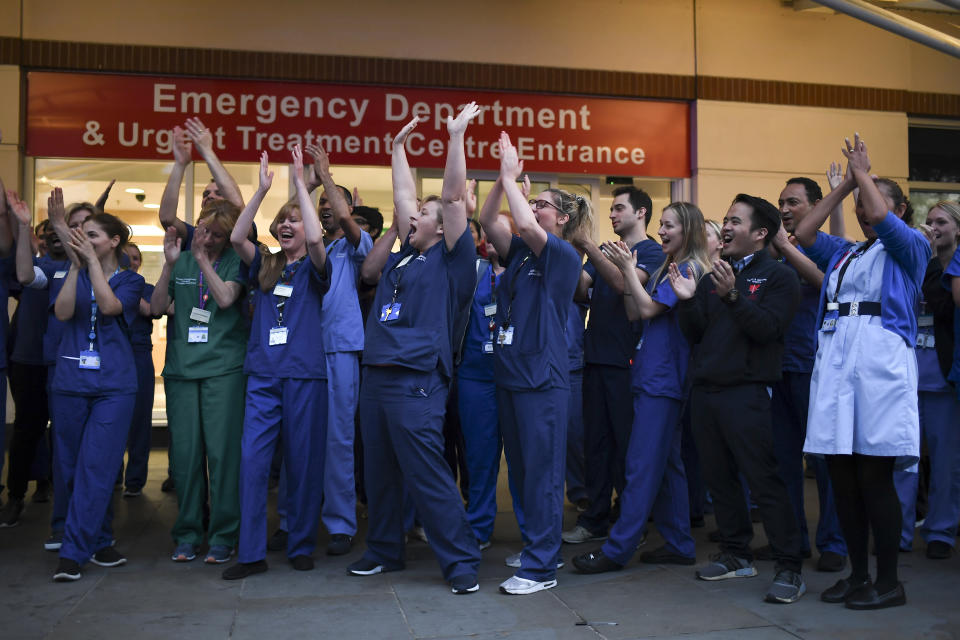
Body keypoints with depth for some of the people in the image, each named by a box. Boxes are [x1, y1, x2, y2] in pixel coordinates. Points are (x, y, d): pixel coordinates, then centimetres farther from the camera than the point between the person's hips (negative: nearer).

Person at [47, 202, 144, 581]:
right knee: (70, 468, 7)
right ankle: (99, 541, 21)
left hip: (113, 385, -3)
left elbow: (110, 306, -15)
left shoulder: (130, 281, 6)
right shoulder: (74, 275, 11)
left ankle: (74, 552, -4)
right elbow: (62, 312, -7)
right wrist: (75, 265, -15)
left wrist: (91, 260, -18)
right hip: (70, 383, 3)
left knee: (96, 468, -8)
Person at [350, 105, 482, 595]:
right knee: (379, 473, 15)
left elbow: (453, 197, -9)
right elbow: (403, 197, 24)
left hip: (416, 383, -8)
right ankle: (384, 550, 29)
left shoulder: (449, 260, -2)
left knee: (427, 477, -8)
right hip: (375, 377, 8)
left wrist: (456, 136, -8)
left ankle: (460, 561, 1)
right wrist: (399, 147, 27)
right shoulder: (403, 257, 16)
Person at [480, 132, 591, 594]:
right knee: (520, 468, 14)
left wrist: (510, 177, -12)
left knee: (542, 472, -4)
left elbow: (526, 224, -22)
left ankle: (541, 567, 3)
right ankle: (540, 545, 27)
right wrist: (504, 178, -3)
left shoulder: (564, 255, -7)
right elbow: (487, 221, 5)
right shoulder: (520, 253, 14)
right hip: (510, 372, 8)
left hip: (543, 378, -8)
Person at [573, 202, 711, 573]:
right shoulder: (665, 269, 17)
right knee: (666, 462, 13)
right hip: (652, 376, 10)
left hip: (663, 379, -10)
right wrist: (626, 273, 2)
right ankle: (679, 545, 22)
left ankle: (617, 550, -3)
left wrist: (628, 268, -12)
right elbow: (634, 313, 11)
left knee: (642, 464, -7)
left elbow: (649, 308, -17)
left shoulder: (688, 269, -9)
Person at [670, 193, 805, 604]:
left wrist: (733, 296, -26)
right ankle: (736, 555, 24)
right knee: (719, 478, 11)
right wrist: (687, 300, -6)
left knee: (764, 481, -7)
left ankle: (790, 568, 0)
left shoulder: (777, 277, -1)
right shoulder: (713, 277, 16)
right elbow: (694, 334, 11)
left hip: (744, 393, -6)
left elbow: (768, 329, -17)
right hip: (705, 391, 7)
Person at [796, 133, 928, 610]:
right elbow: (804, 233, 10)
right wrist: (845, 183, 14)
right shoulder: (843, 253, 22)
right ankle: (858, 574, 15)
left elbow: (882, 220, -11)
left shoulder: (910, 247, 7)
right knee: (842, 476, 5)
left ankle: (888, 582, 4)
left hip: (880, 359, -5)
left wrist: (863, 172, 3)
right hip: (833, 358, 6)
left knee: (874, 476, -6)